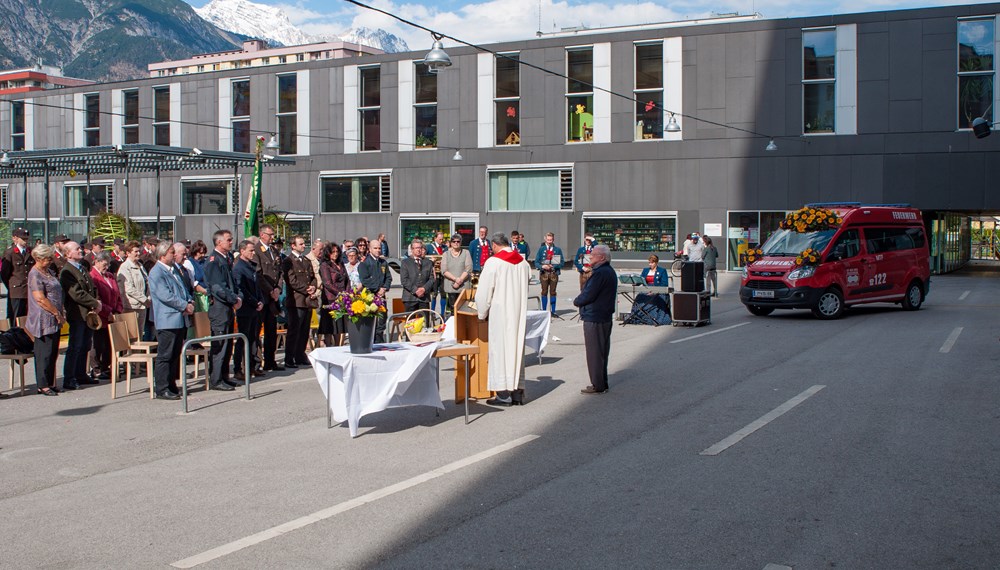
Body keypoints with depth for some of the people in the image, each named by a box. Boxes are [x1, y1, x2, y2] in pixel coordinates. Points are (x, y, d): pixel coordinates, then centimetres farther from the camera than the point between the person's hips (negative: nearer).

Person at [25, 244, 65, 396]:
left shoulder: (49, 271, 15)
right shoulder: (35, 274, -12)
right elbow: (40, 299, -19)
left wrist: (61, 313, 11)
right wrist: (57, 313, -15)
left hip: (54, 321, 9)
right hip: (44, 320, -9)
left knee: (53, 353, 11)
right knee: (44, 353, -3)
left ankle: (50, 383, 19)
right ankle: (42, 385, 3)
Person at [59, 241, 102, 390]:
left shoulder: (82, 268, 17)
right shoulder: (66, 272, -12)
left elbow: (92, 287, 21)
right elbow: (77, 294, -20)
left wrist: (96, 301, 2)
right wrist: (95, 304, -14)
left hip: (89, 313, 8)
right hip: (77, 314, -8)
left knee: (85, 346, 13)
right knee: (75, 347, -5)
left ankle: (81, 375, 23)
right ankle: (69, 379, 0)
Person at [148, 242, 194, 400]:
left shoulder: (173, 269, 19)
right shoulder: (156, 273, -10)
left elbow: (183, 289, 23)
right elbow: (165, 296, -18)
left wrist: (190, 301, 3)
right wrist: (185, 306, -15)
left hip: (181, 319, 9)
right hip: (167, 320, -9)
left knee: (175, 354, 12)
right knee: (165, 356, -5)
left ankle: (171, 385, 20)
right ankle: (161, 389, -1)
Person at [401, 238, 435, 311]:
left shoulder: (428, 263, 18)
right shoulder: (405, 262, 9)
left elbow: (431, 279, 9)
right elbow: (404, 280, -1)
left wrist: (424, 289, -9)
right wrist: (415, 290, -12)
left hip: (424, 297, 2)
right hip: (410, 297, -2)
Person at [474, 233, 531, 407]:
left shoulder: (493, 262, -10)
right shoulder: (523, 262, 7)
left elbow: (484, 292, -8)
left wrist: (482, 313, 5)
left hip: (500, 313, -6)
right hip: (520, 313, 6)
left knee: (501, 350, 1)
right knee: (517, 349, 11)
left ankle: (504, 394, 2)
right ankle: (517, 392, 15)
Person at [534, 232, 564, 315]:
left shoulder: (558, 249, 6)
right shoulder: (541, 249, 7)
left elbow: (561, 263, 4)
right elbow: (536, 262, 4)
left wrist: (553, 266, -13)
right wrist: (542, 266, -15)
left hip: (554, 273, 0)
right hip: (544, 273, 0)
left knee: (552, 292, 3)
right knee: (544, 292, 2)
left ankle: (553, 310, 9)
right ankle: (543, 311, 9)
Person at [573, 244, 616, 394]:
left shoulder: (600, 273, -20)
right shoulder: (609, 272, 13)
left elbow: (588, 295, -22)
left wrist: (577, 301, -3)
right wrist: (580, 300, 7)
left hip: (594, 318, -10)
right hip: (605, 316, 10)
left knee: (594, 353, -2)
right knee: (602, 352, 17)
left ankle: (597, 385, 3)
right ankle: (602, 383, 25)